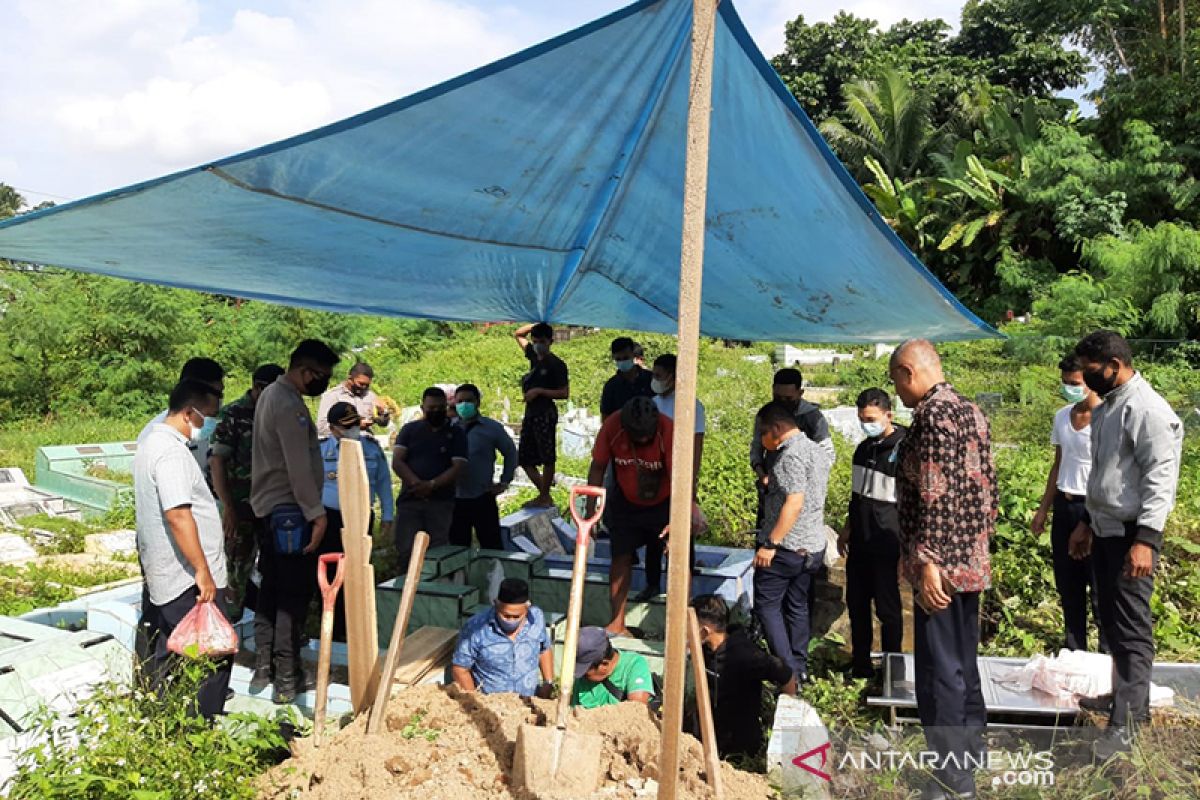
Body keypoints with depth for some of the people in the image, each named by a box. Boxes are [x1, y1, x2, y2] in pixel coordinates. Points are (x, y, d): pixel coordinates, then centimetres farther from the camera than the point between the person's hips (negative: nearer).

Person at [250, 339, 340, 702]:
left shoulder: (272, 395, 14)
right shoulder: (289, 406, -19)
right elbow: (299, 468, -23)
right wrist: (317, 514, -19)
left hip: (270, 509, 10)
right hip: (291, 512, -10)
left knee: (271, 592, 15)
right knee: (294, 596, -4)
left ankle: (263, 669, 24)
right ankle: (287, 680, 2)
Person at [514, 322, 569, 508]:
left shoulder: (556, 364, -8)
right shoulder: (534, 355, 12)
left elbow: (564, 393, -12)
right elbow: (518, 334, 26)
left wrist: (539, 391, -16)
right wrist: (536, 325, 12)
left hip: (546, 413, -8)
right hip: (530, 412, 8)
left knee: (547, 457, -2)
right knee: (525, 459, 9)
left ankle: (544, 497, 5)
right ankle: (544, 494, 17)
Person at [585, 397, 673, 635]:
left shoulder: (668, 430, -31)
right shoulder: (612, 426, -22)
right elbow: (597, 468, -10)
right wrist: (591, 511, -9)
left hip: (663, 503, -2)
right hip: (626, 503, 2)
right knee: (621, 557, 3)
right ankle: (617, 623, 12)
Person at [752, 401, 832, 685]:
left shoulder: (791, 455, -18)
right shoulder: (819, 451, 11)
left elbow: (794, 504, -25)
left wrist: (770, 544, -22)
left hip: (786, 545, -9)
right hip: (814, 545, 9)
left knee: (766, 604, 1)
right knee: (797, 605, 17)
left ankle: (787, 672, -2)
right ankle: (800, 669, 24)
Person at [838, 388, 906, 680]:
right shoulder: (864, 448, 8)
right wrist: (848, 529, 19)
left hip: (886, 545, -7)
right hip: (860, 542, 7)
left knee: (887, 608, 4)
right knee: (856, 604, 14)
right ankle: (860, 665, 27)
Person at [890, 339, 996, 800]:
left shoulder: (934, 415, -17)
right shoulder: (970, 411, 13)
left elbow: (937, 496, -23)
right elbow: (986, 487, 17)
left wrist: (928, 562, -21)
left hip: (942, 566, -10)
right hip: (972, 560, 10)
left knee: (940, 673, -1)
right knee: (962, 663, 20)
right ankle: (970, 753, 34)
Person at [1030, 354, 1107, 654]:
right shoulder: (1062, 416, 8)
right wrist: (1044, 509, 15)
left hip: (1095, 508, -7)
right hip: (1064, 507, 7)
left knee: (1100, 589, 0)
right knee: (1067, 586, 14)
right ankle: (1073, 651, 27)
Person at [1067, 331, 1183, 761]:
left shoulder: (1147, 409, -16)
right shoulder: (1105, 407, 14)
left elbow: (1161, 479, -21)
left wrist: (1145, 540, -26)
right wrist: (1087, 522, 22)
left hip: (1130, 534, -9)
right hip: (1105, 530, 9)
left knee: (1131, 630, -3)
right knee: (1112, 624, 17)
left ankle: (1124, 725, 2)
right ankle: (1131, 699, 31)